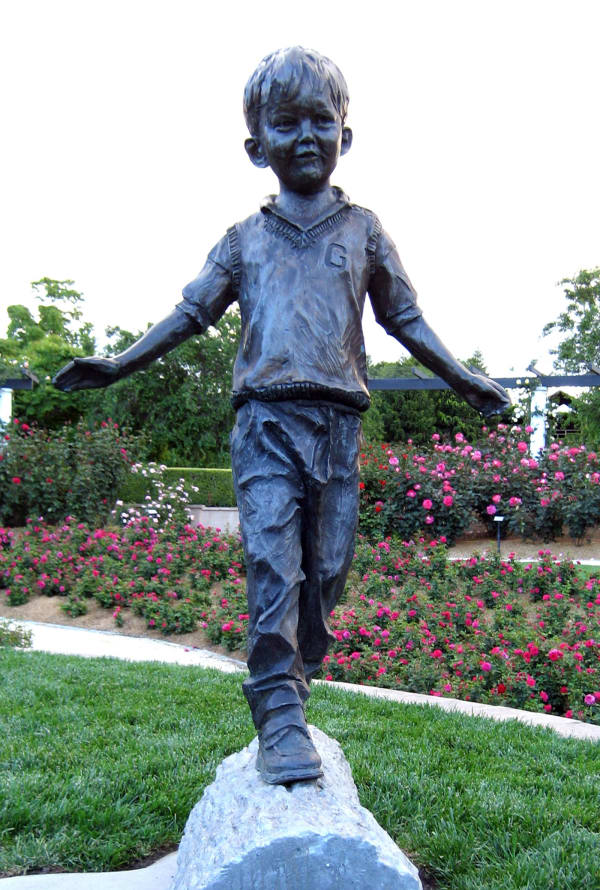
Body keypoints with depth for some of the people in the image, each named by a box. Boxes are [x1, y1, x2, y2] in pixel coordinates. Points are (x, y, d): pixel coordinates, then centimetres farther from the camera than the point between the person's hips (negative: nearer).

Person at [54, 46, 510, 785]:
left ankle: (289, 687, 19)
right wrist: (118, 365, 12)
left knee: (327, 566, 3)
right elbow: (191, 313, 17)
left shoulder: (362, 231, 15)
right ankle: (279, 719, -13)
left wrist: (463, 378, 11)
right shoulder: (244, 240, 15)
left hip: (337, 419, 2)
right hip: (266, 418, -1)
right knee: (271, 560, -14)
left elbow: (404, 317, 18)